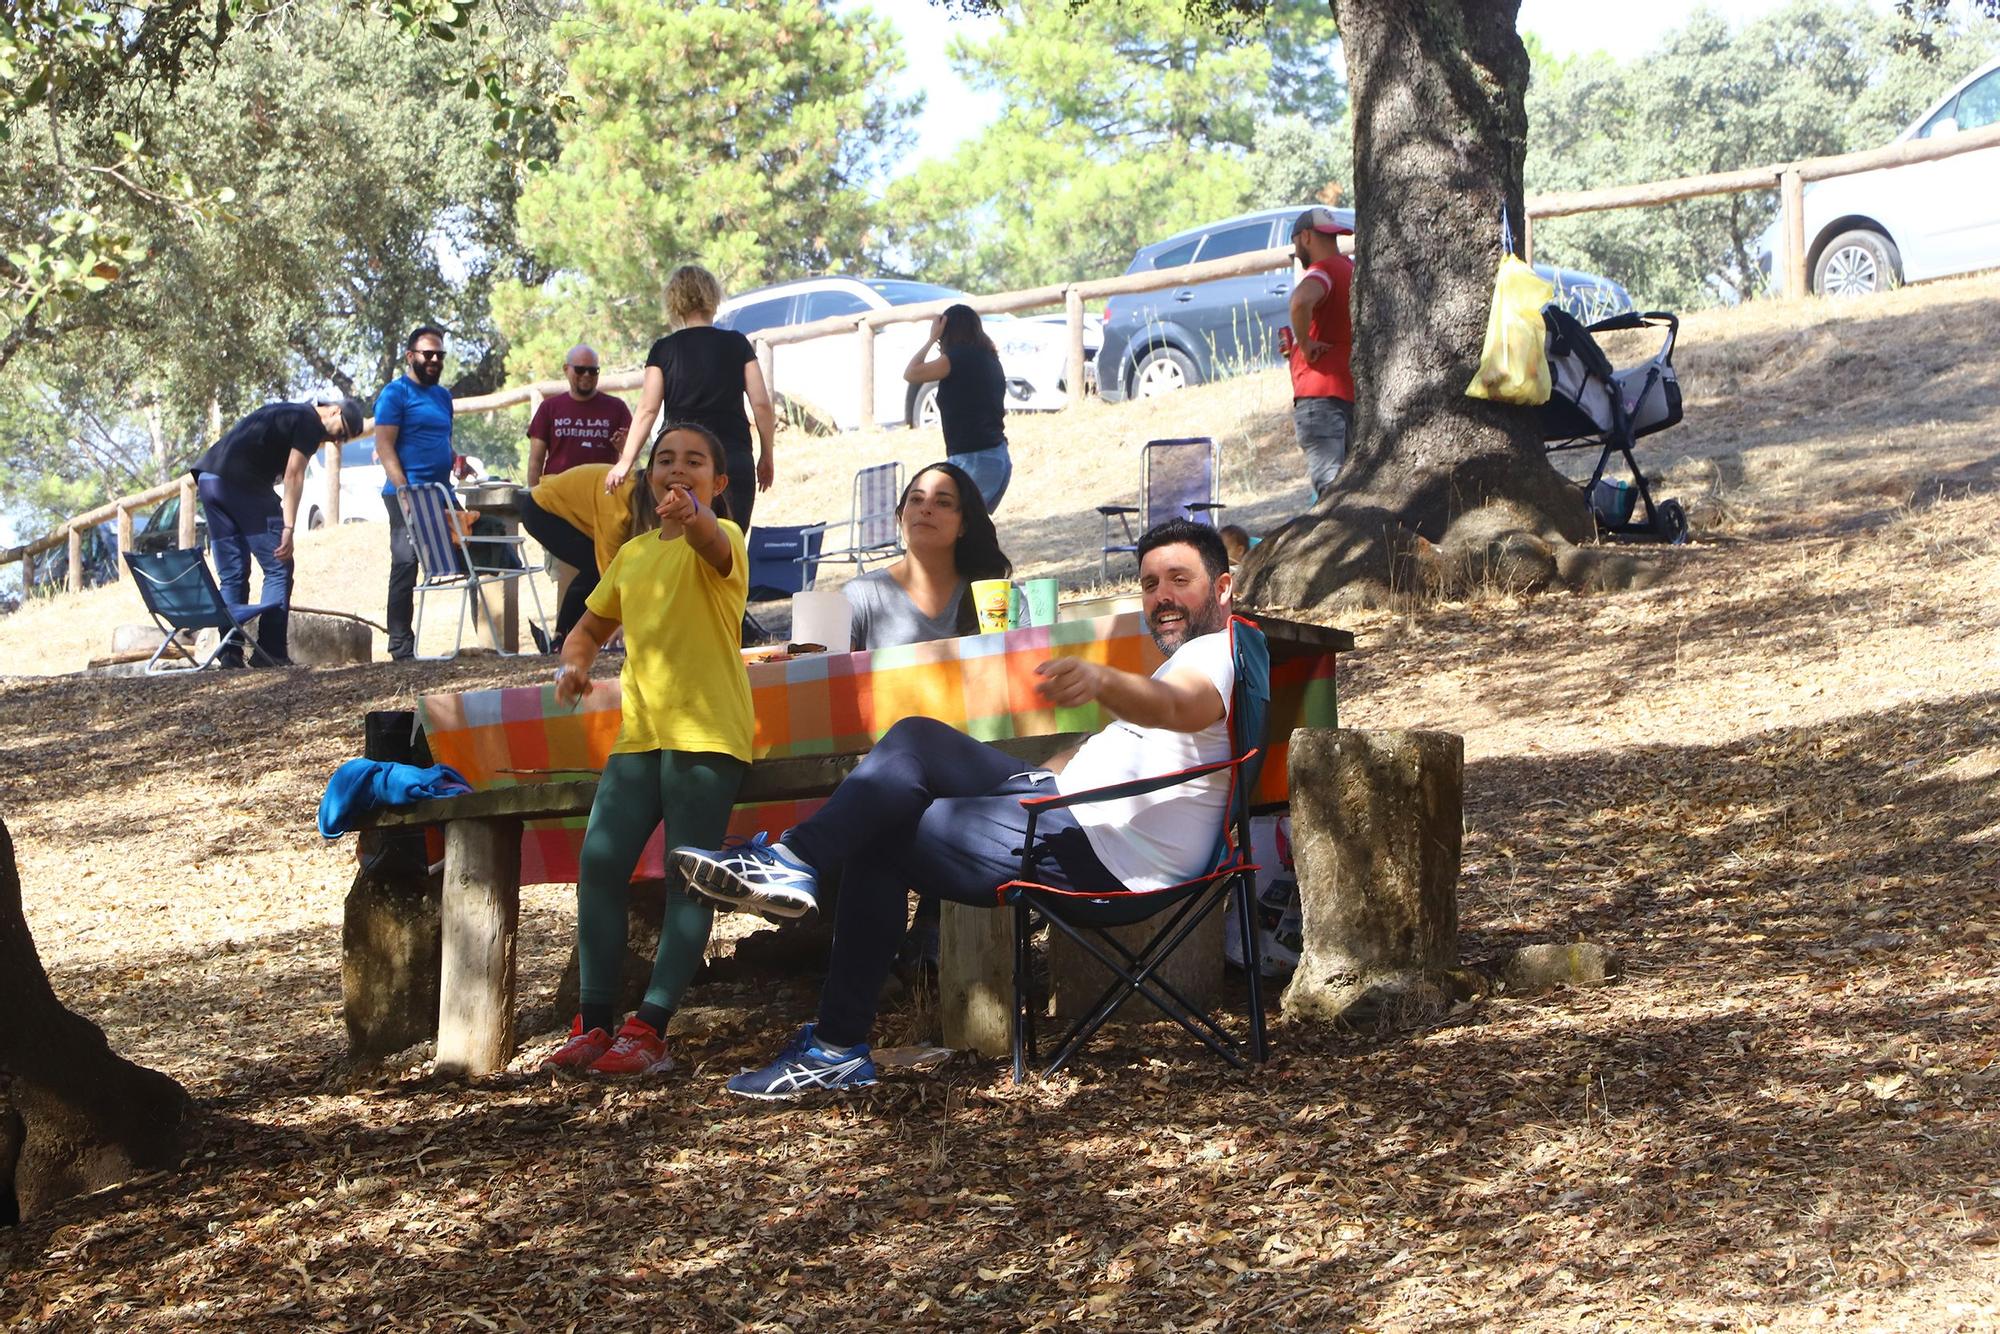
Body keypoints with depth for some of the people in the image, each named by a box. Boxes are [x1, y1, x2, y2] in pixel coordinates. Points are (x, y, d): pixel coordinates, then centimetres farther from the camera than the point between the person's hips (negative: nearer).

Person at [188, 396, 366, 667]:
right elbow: (293, 474, -8)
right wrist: (288, 528, -12)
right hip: (242, 482, -9)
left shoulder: (288, 412, 29)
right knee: (278, 569, -2)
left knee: (231, 574, 11)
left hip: (207, 476, 9)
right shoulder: (311, 423, 1)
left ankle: (230, 653, 5)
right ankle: (270, 651, -8)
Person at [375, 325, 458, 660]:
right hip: (408, 495, -7)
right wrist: (404, 490, -17)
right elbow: (384, 445, -10)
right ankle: (401, 645, -5)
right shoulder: (395, 393, -3)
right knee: (405, 566, -7)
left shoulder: (443, 396, 21)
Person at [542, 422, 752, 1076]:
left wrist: (692, 518, -53)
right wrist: (574, 665, 4)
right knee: (598, 864, -3)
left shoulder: (722, 538, -3)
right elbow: (590, 628, 27)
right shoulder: (633, 553, 18)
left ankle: (649, 1030, -7)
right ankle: (595, 1023, 1)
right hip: (640, 732, 7)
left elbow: (713, 544, -29)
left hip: (707, 729, -7)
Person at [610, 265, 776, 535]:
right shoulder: (737, 344, 5)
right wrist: (766, 457, 13)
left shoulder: (663, 350, 3)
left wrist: (625, 462, -1)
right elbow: (762, 405, 2)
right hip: (734, 460, 1)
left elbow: (647, 410, -3)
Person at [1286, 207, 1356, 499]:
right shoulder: (1353, 271, 19)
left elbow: (1301, 300, -34)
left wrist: (1304, 344, -19)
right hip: (1353, 391, 9)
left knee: (1329, 483, -16)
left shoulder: (1322, 271, -9)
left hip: (1320, 391, -9)